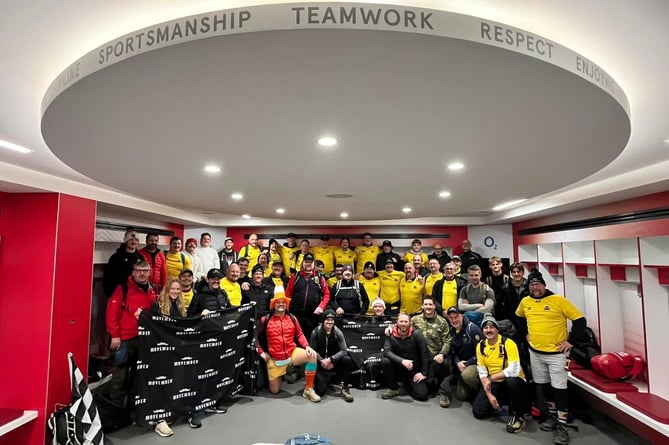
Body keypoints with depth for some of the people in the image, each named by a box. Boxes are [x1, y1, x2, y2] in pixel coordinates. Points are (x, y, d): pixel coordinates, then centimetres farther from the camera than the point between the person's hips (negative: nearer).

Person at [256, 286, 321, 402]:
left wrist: (307, 346, -8)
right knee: (274, 391, 5)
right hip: (275, 359, -1)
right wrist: (261, 352, -3)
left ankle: (308, 389, -12)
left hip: (293, 353, 2)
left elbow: (299, 334, 8)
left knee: (313, 355, -26)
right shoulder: (265, 320, -7)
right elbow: (256, 336, 4)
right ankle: (279, 375, 41)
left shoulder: (292, 318, 1)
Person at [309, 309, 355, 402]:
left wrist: (331, 359, -25)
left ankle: (345, 389, -14)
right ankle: (322, 380, 19)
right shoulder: (316, 332, -10)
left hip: (334, 362, 1)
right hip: (320, 363, -1)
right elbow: (312, 350, -6)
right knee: (320, 391, -18)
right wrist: (322, 361, -19)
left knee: (348, 360, -29)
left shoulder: (337, 332, -8)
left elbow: (344, 350, -14)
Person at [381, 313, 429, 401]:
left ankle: (408, 384, 15)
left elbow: (425, 354, -8)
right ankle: (393, 389, -6)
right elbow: (386, 351, -20)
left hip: (414, 371, -1)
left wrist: (424, 373, -10)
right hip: (398, 368, 1)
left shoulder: (416, 335, -12)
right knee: (385, 361, -28)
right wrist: (402, 361, -33)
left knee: (422, 395, -19)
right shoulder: (391, 335, -9)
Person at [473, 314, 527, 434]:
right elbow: (482, 372, -1)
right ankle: (500, 402, 21)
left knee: (512, 381, -40)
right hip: (493, 384, 5)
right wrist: (489, 394, -12)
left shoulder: (508, 343, -18)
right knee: (478, 411, -9)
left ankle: (517, 416, -14)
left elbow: (514, 370, -28)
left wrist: (490, 378, -23)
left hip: (513, 381, -5)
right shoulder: (481, 346, -2)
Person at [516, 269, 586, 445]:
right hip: (535, 352, 5)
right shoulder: (525, 301, 2)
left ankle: (562, 426, 9)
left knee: (559, 388, -2)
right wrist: (525, 334, 13)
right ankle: (552, 416, 33)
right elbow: (517, 318, 21)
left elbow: (579, 319, -10)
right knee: (544, 386, 15)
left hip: (556, 353, -5)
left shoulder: (558, 300, -12)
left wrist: (571, 341, -11)